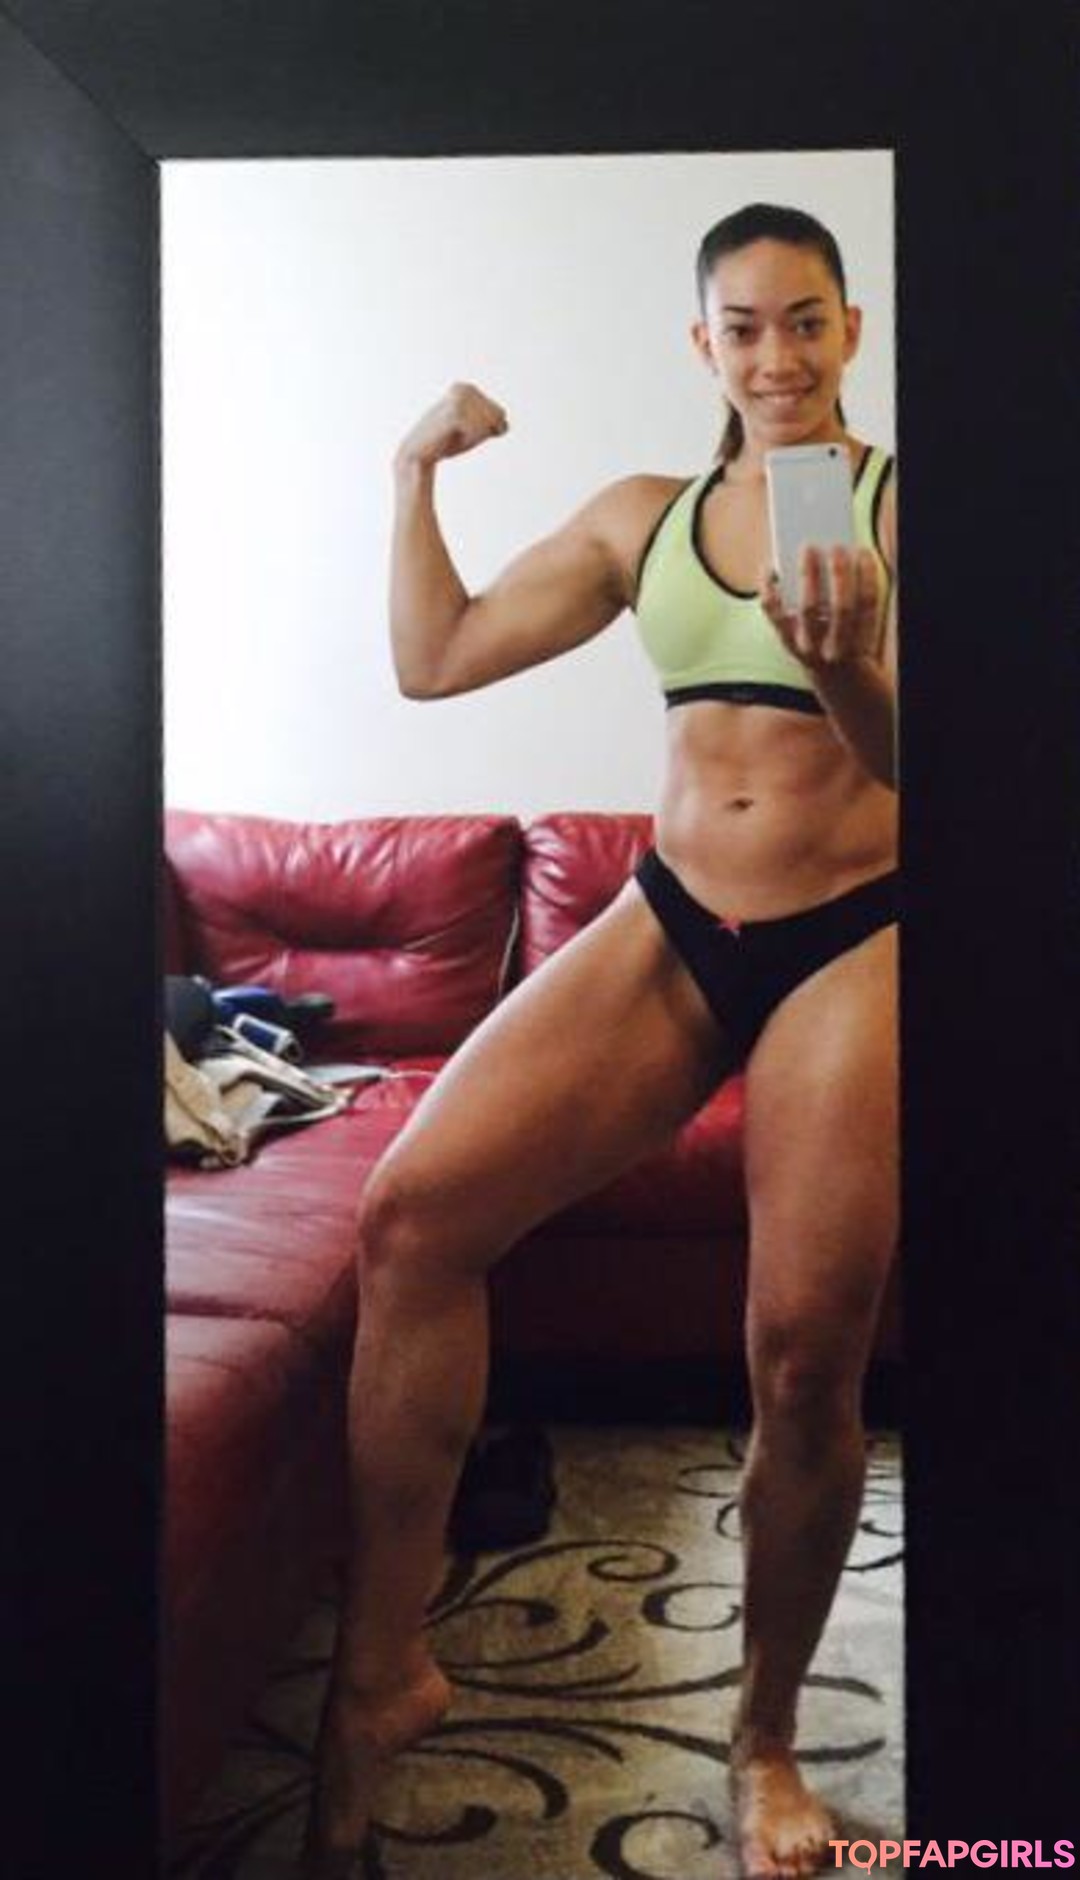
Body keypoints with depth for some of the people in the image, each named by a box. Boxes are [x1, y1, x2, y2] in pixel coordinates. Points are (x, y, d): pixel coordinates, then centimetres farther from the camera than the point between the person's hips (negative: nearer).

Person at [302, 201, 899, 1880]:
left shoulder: (898, 502, 2)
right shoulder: (641, 517, 13)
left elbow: (914, 764, -5)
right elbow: (433, 659, 11)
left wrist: (853, 679, -25)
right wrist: (416, 472, 8)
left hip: (851, 943, -3)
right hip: (671, 926, 3)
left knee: (806, 1361, -6)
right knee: (411, 1207, -16)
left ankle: (767, 1738, 19)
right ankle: (382, 1668, -3)